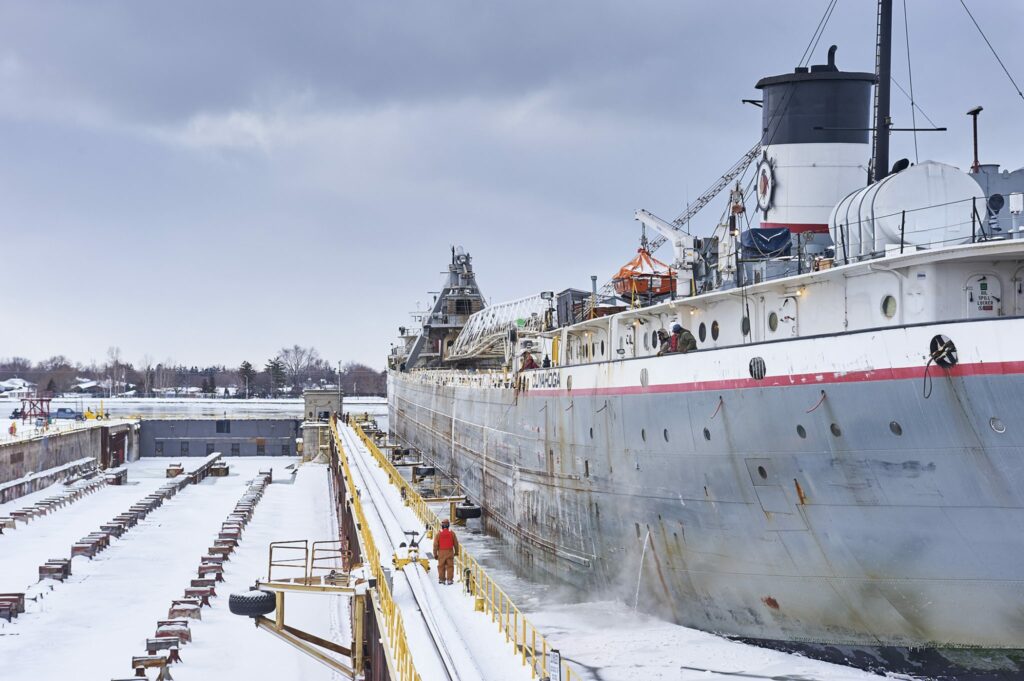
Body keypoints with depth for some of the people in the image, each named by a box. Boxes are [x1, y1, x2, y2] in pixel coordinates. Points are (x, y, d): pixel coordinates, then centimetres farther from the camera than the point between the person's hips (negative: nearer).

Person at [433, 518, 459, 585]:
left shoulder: (438, 534, -6)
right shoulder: (452, 533, -4)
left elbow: (435, 545, -4)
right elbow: (456, 544, 4)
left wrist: (435, 554, 5)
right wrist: (456, 552, 19)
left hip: (441, 552, 0)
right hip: (450, 552, 0)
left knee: (441, 566, 12)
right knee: (450, 566, 4)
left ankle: (441, 579, 16)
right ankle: (449, 579, 1)